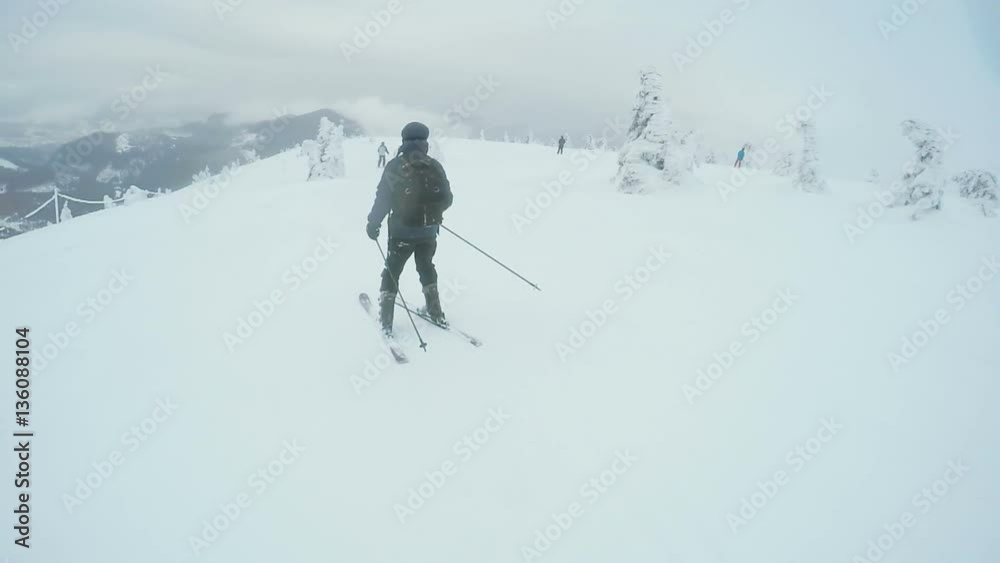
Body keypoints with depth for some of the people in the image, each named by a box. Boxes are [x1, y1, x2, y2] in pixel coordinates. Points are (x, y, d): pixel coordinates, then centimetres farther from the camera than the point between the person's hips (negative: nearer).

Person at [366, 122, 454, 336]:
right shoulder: (435, 167, -2)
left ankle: (386, 321, 9)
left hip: (402, 231, -2)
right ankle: (435, 312, 28)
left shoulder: (394, 167, -8)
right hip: (428, 230, 3)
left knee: (392, 271, 10)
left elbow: (382, 199, -8)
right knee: (426, 267, 23)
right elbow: (447, 199, 2)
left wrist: (373, 223, 4)